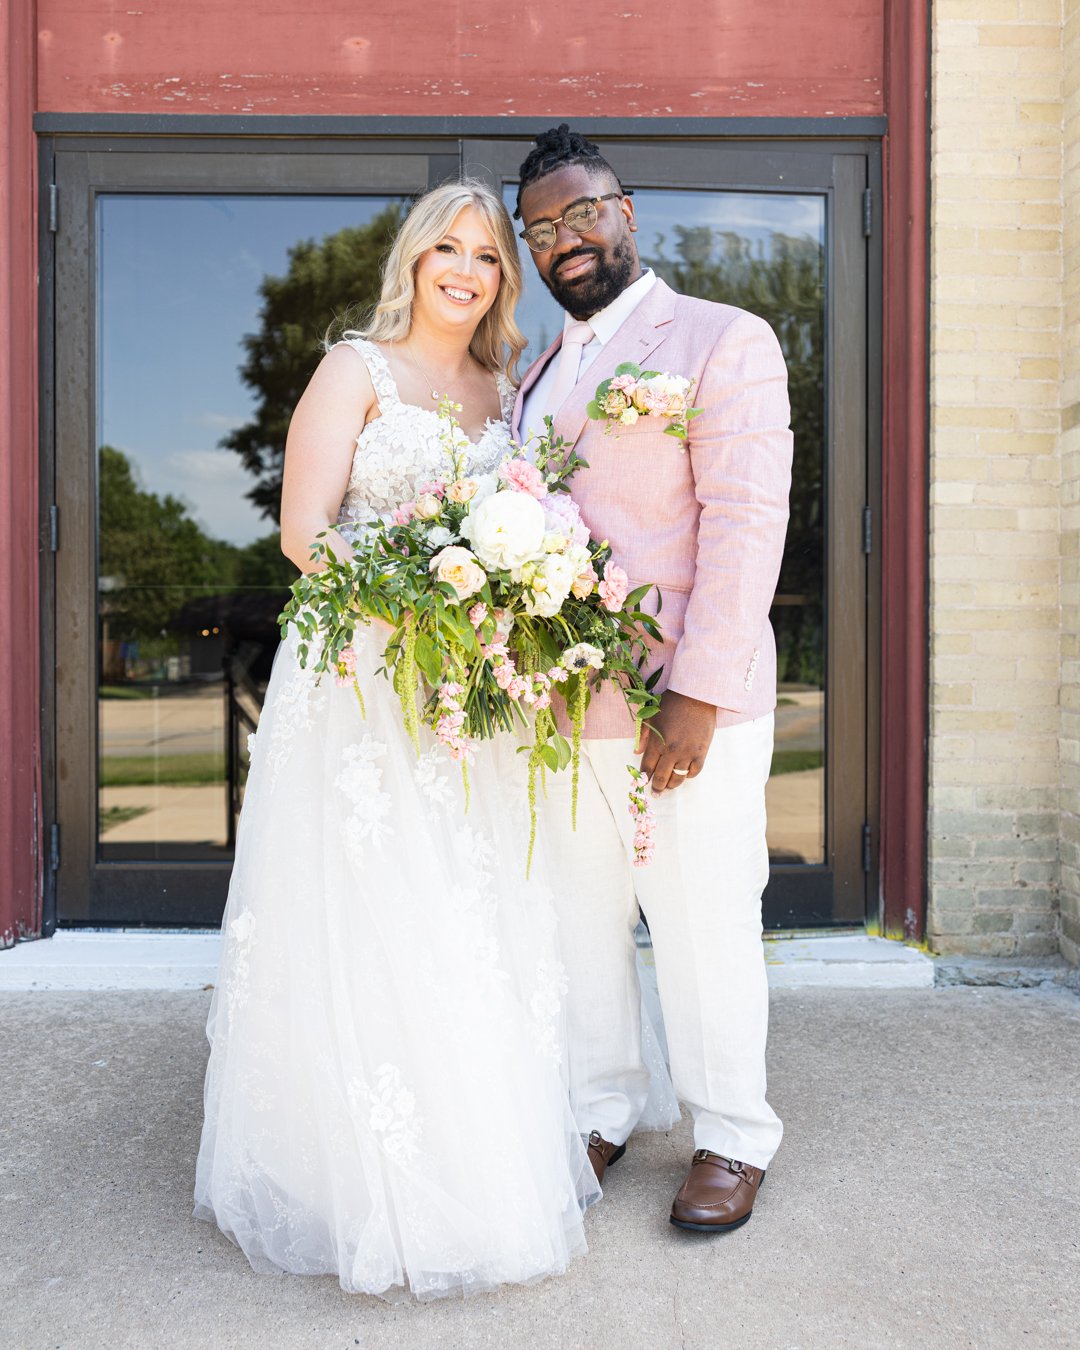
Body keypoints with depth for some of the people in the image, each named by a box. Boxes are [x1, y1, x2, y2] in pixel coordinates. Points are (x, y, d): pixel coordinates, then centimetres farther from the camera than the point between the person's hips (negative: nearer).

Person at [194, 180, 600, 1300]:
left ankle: (477, 1158, 29)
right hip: (360, 680, -5)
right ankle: (362, 1181, 17)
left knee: (475, 926, 10)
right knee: (365, 928, -1)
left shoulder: (504, 392, 16)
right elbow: (302, 533, -9)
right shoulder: (357, 368, 0)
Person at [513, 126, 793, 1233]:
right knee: (577, 924, 14)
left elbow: (745, 521, -11)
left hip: (685, 708, -6)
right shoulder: (533, 375, 18)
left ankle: (732, 1140, 25)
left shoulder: (723, 340, -2)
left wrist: (697, 695, -18)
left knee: (704, 926, 5)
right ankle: (598, 1114, 33)